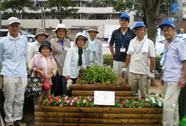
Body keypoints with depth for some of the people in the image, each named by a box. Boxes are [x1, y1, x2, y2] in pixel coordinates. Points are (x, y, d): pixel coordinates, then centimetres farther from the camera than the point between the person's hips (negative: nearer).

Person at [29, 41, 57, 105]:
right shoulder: (36, 57, 2)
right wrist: (39, 71, -11)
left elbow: (55, 68, 16)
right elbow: (30, 67, 0)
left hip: (47, 82, 4)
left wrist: (50, 75, -1)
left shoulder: (52, 59, 16)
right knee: (38, 99, -9)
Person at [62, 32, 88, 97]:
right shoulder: (72, 50, -10)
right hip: (68, 77, -6)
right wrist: (68, 78, -23)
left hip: (76, 77, 6)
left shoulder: (82, 51, 9)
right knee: (67, 96, -3)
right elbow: (67, 63, -17)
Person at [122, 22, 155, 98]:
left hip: (144, 73, -3)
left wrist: (152, 72, -7)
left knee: (144, 94, 4)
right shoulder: (132, 42, 10)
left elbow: (152, 58, -3)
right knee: (132, 93, 10)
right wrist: (125, 67, 12)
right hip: (132, 72, 3)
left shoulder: (149, 43, -1)